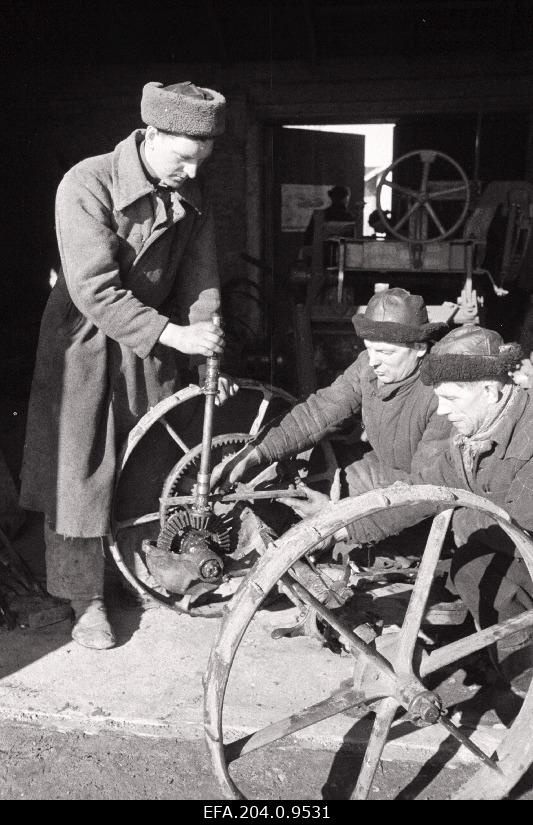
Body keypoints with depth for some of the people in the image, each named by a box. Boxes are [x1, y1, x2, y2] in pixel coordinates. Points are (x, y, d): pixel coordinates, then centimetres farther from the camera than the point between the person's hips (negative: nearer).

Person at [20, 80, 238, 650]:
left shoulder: (193, 193, -2)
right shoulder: (87, 185, -20)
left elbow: (200, 278, 0)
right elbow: (94, 290, -26)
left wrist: (207, 354, -10)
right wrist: (172, 334, -32)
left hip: (157, 340, 5)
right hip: (86, 343, -5)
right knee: (79, 471, -1)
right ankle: (85, 601, 14)